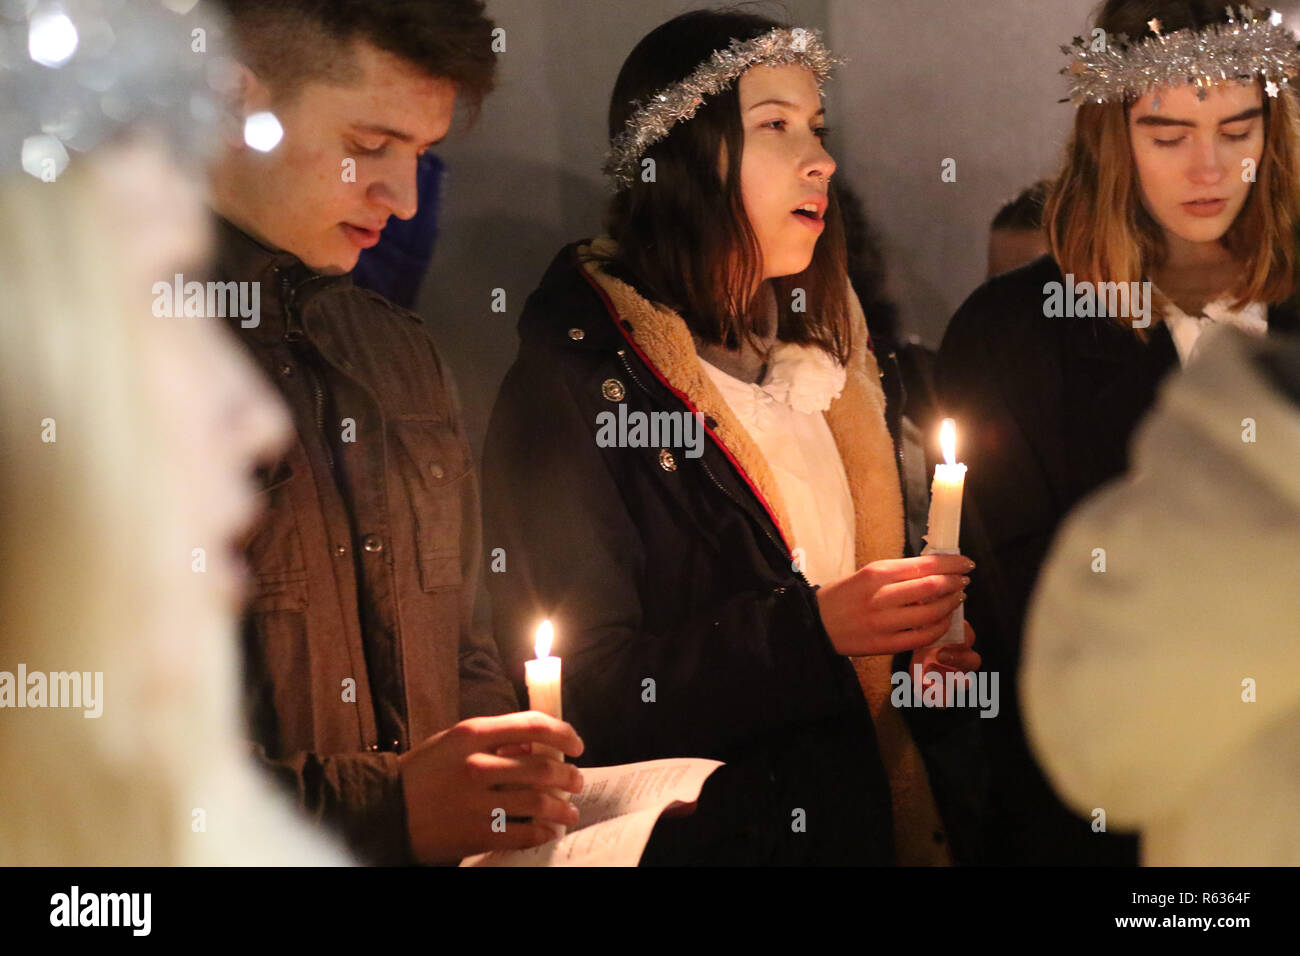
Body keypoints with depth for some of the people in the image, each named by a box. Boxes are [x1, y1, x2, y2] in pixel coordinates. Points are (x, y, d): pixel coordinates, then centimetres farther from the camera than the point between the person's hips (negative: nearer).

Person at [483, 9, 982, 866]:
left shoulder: (818, 355, 11)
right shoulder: (577, 375, -13)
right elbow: (586, 691, -19)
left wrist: (922, 647, -2)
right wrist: (815, 628, -25)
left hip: (865, 819, 7)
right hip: (697, 834, -7)